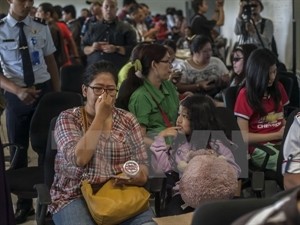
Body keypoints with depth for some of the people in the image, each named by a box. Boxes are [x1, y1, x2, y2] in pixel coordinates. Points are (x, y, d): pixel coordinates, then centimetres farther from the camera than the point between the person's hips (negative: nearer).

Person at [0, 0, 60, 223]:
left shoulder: (41, 27, 0)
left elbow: (51, 62, 7)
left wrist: (57, 94, 0)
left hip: (44, 90, 1)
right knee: (18, 152, 10)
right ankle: (24, 203, 28)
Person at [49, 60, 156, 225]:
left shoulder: (127, 120, 9)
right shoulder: (68, 119, 0)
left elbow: (142, 166, 7)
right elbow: (79, 158, -17)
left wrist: (136, 176, -17)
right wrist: (100, 117, -13)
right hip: (77, 197, -2)